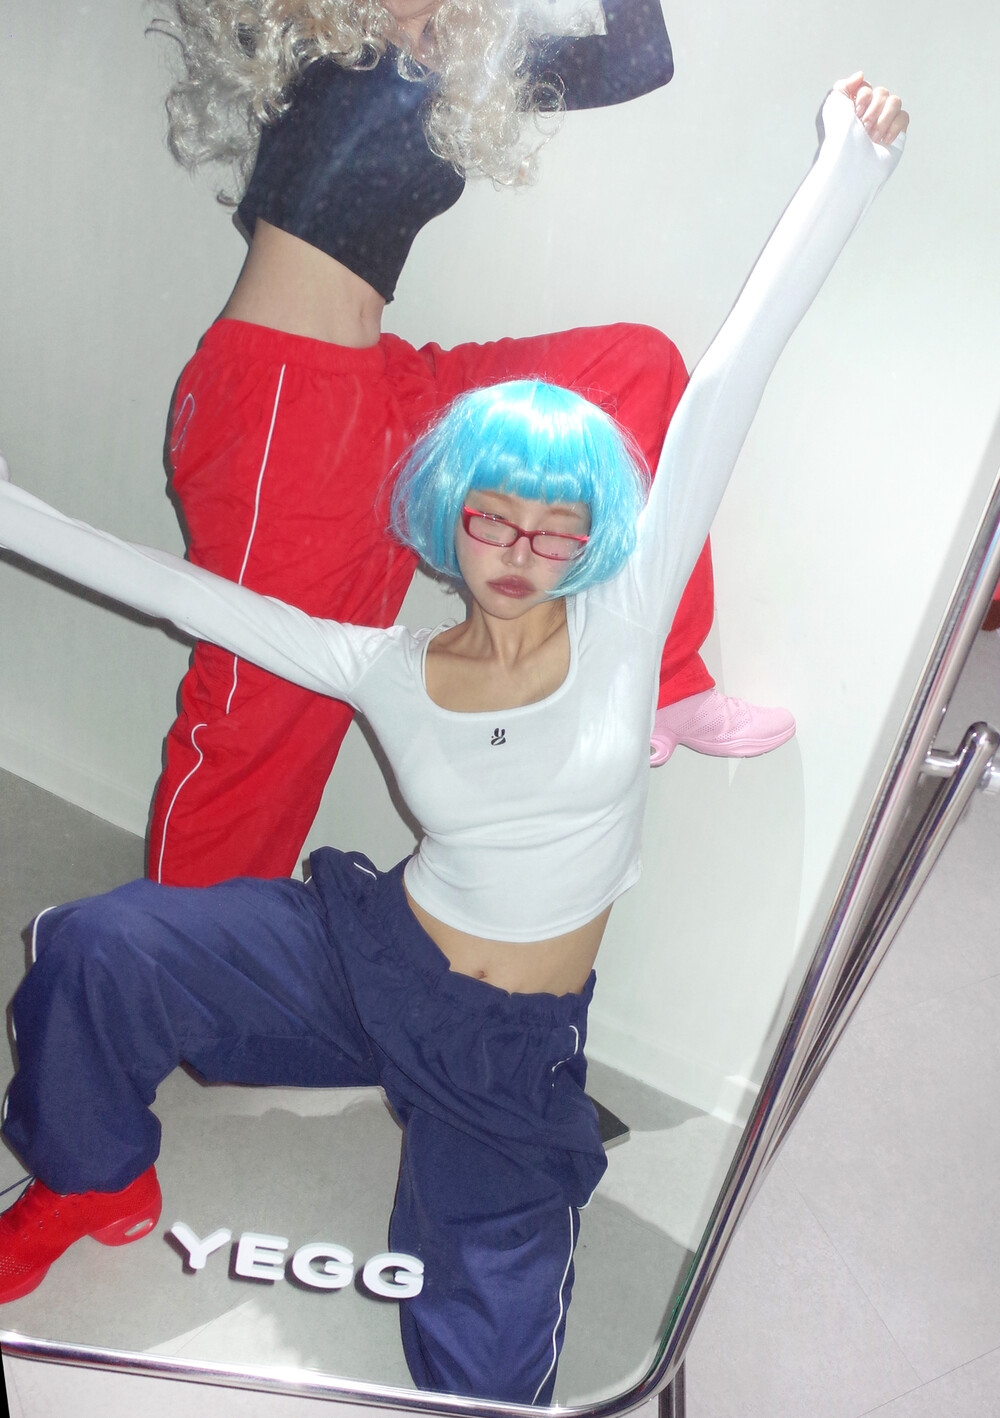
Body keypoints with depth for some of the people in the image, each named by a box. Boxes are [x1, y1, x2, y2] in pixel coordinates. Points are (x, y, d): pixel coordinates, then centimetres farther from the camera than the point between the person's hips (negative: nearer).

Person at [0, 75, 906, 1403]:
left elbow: (723, 393, -15)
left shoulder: (623, 625, -10)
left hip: (515, 1043, -1)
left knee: (489, 1369, -12)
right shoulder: (388, 669, -4)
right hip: (371, 953, 2)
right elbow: (202, 596, 1)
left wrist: (847, 167, -16)